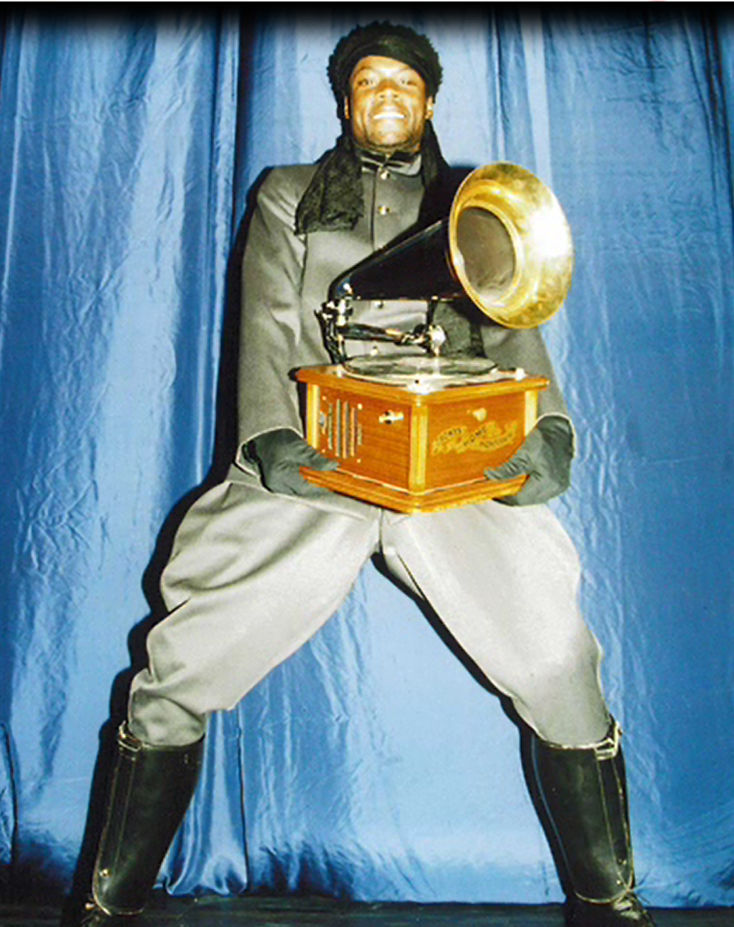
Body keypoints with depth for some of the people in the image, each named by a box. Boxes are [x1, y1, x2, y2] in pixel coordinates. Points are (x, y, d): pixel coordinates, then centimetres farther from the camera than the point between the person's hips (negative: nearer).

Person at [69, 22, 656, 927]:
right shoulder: (289, 197, 20)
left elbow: (515, 336, 10)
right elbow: (267, 333, 6)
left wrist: (548, 429, -12)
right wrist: (271, 438, -14)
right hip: (313, 467, 0)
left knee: (558, 659, -15)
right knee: (184, 662, -10)